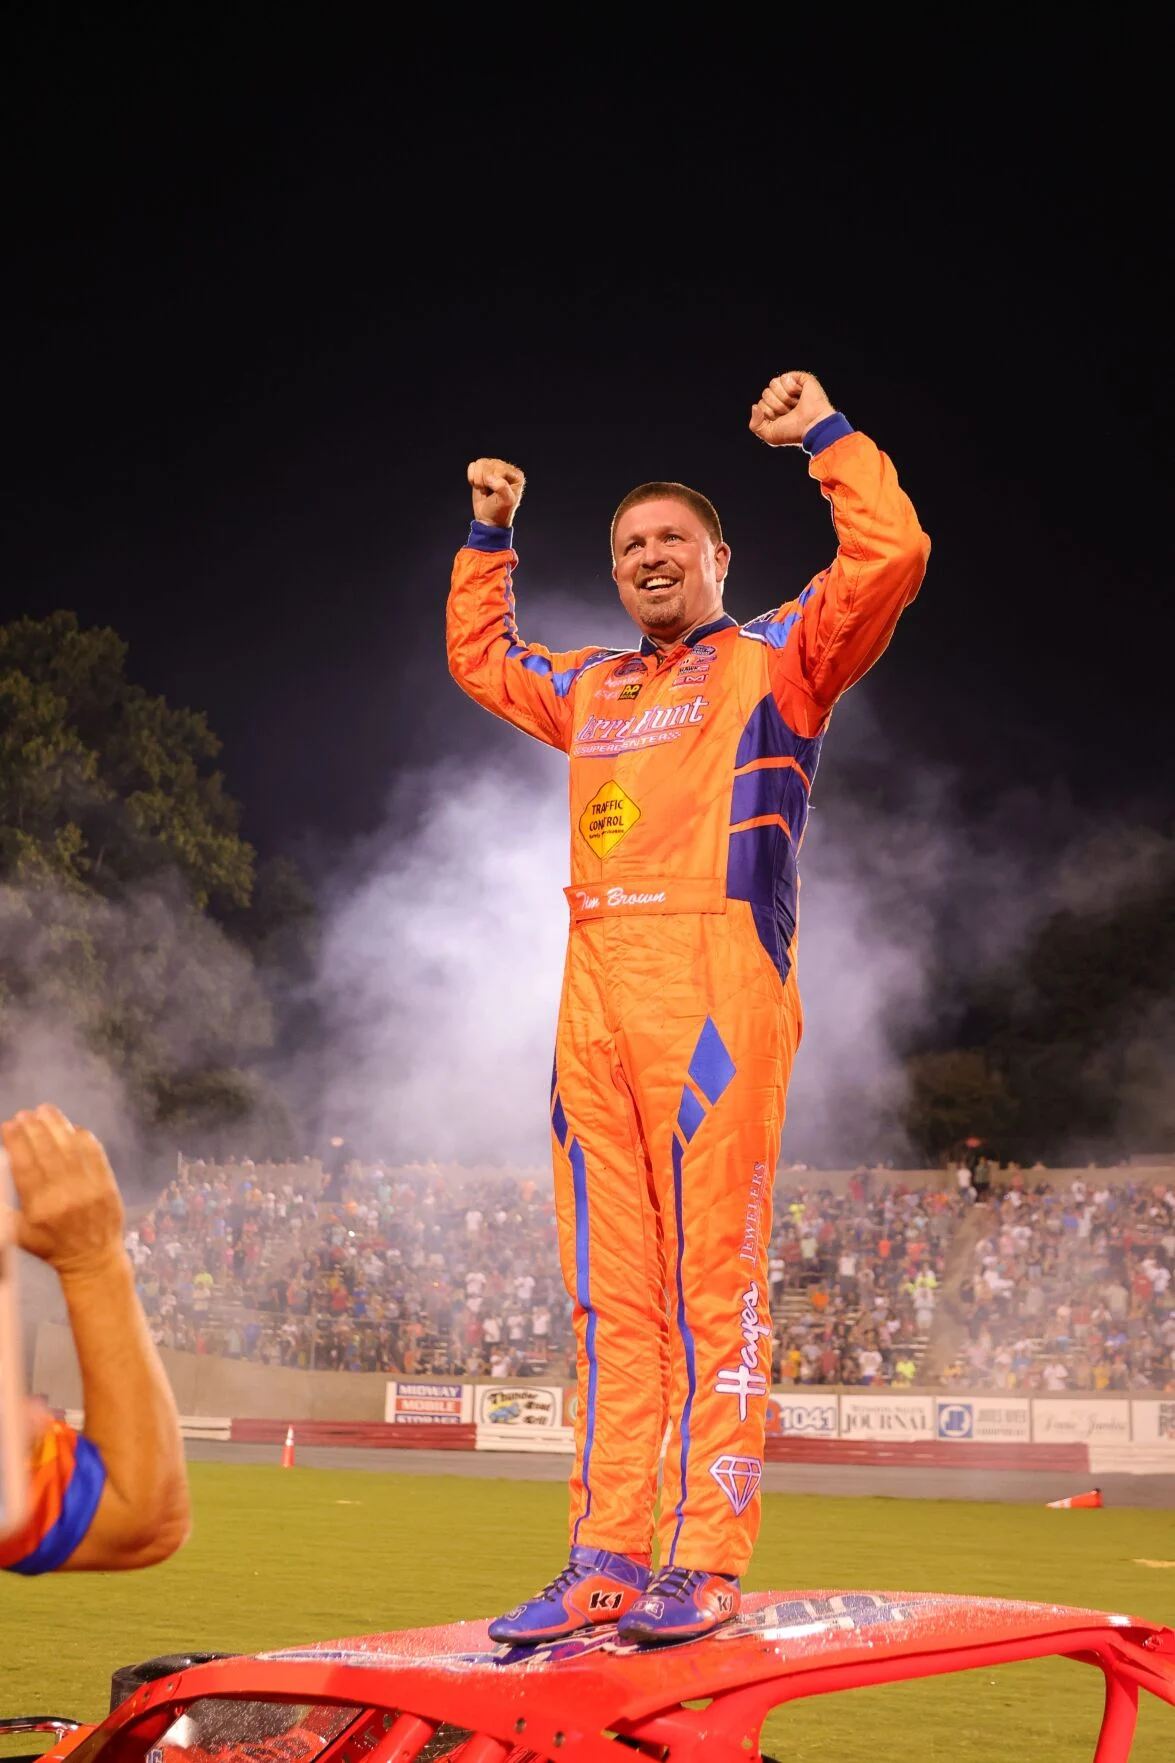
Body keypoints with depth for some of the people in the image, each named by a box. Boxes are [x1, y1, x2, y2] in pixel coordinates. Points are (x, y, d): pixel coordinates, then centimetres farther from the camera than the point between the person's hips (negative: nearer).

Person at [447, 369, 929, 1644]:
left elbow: (891, 555, -2)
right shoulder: (589, 688, 28)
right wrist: (489, 538, 38)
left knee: (714, 1281, -8)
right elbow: (478, 659, 44)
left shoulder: (775, 657, 11)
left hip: (714, 982, -6)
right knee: (611, 1293, 3)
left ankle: (705, 1561, -6)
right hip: (594, 989, 6)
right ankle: (607, 1558, 5)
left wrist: (826, 436, 5)